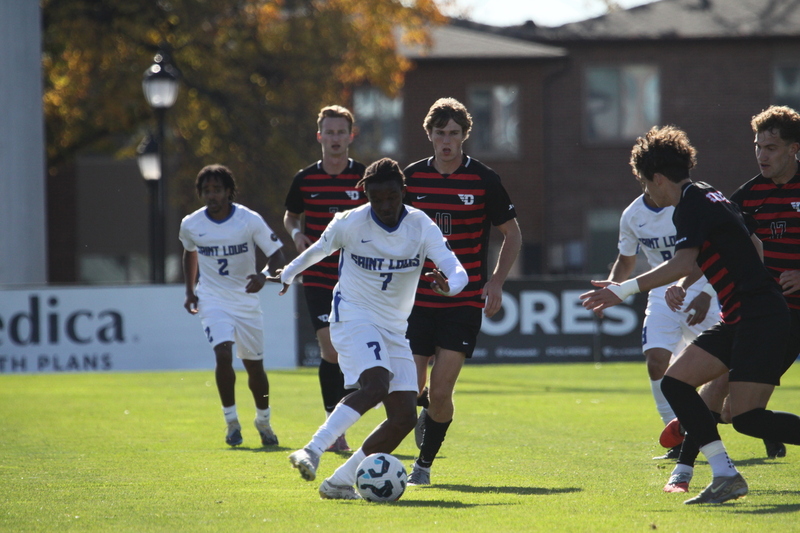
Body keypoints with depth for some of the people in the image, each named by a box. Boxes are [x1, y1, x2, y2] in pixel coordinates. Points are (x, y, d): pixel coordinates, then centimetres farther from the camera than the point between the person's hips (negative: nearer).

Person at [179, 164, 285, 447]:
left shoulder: (250, 220, -12)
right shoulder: (191, 225, -5)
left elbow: (276, 253, -9)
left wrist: (264, 276, -29)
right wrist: (190, 290, 11)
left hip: (246, 301, 0)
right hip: (212, 301, 0)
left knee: (254, 365, 8)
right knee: (223, 354, -22)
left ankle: (263, 422, 31)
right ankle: (231, 421, -9)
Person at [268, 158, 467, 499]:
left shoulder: (421, 226, -7)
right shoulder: (349, 223, -9)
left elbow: (458, 272, -17)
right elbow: (318, 250, 13)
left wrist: (449, 285, -41)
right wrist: (287, 275, 28)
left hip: (394, 330, 4)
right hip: (353, 318, -4)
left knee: (404, 417, -7)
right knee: (376, 384, -32)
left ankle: (340, 482, -2)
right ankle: (313, 451, -38)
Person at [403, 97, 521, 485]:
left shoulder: (483, 180, -3)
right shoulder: (412, 177, 3)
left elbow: (512, 234, 7)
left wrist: (496, 283, -5)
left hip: (464, 303, -2)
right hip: (417, 300, 2)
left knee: (440, 392, -10)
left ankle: (425, 462, 9)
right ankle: (427, 409, 34)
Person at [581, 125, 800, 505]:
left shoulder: (691, 204, -13)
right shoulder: (705, 196, 16)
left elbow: (683, 263, -27)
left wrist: (624, 291, -28)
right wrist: (682, 285, 21)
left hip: (760, 316, -10)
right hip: (738, 321, 10)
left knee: (748, 418, -15)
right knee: (675, 382, 4)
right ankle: (726, 477, 2)